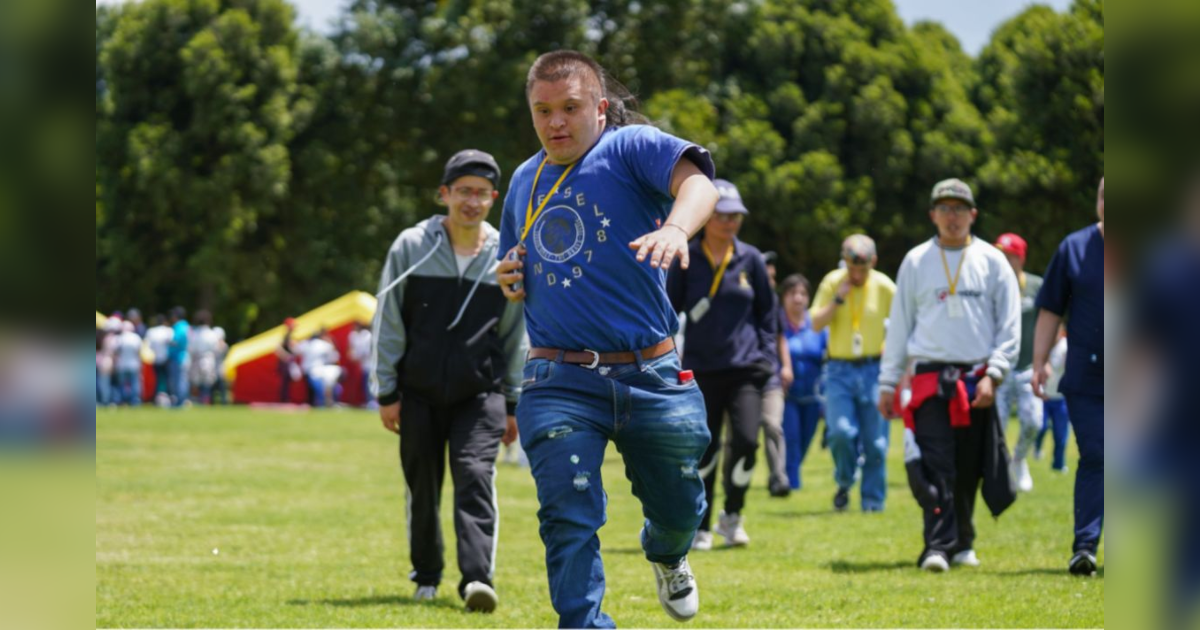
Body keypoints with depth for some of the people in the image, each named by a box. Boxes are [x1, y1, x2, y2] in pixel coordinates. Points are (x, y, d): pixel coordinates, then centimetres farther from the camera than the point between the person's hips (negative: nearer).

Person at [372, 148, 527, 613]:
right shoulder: (411, 247, -1)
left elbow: (516, 336, 11)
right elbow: (387, 324, 2)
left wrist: (513, 403, 10)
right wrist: (387, 393, -1)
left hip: (480, 393, 0)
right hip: (419, 394, 1)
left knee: (476, 478, -16)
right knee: (422, 487, 8)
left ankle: (477, 579, -23)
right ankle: (426, 574, 26)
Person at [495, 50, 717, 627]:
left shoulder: (631, 148, -4)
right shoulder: (525, 181, 13)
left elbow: (697, 182, -26)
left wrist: (676, 227, -48)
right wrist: (510, 281, 5)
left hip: (649, 378, -2)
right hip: (559, 383, 2)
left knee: (678, 510, 14)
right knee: (569, 516, -15)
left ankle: (667, 556, 50)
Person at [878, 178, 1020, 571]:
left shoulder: (992, 261, 7)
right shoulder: (916, 262, 9)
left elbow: (1010, 325, 4)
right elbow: (899, 325, 12)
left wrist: (993, 375, -8)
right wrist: (888, 383, 7)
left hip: (977, 381, 1)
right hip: (930, 376, -1)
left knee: (968, 471, 5)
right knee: (936, 468, -12)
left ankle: (962, 543, 18)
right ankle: (938, 547, -16)